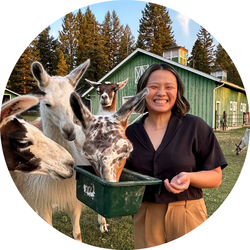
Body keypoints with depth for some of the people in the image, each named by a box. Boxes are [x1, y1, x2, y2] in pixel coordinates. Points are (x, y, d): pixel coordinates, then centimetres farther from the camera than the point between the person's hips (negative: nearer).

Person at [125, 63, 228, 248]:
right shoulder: (130, 133, 0)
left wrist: (188, 177, -23)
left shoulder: (195, 127, -7)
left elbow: (215, 177, -5)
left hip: (187, 214, -2)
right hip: (144, 215, 2)